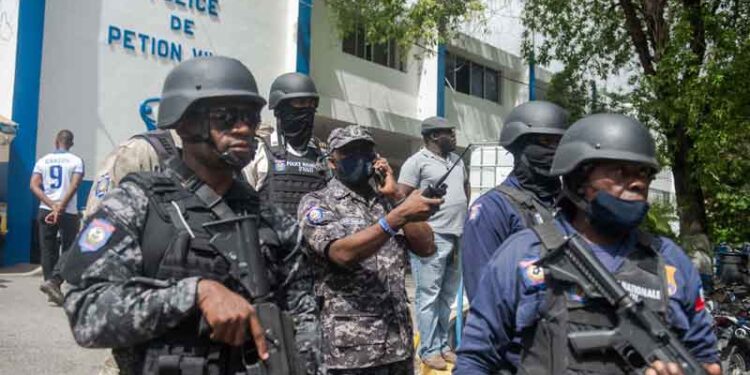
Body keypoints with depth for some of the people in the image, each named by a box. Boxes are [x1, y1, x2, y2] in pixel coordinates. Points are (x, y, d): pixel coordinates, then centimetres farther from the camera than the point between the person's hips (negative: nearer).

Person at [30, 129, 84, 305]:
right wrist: (60, 207, -14)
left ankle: (53, 290, 12)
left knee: (48, 251, 10)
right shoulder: (76, 161, 0)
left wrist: (52, 205, -8)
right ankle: (53, 281, -16)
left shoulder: (43, 161, 9)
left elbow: (34, 186, -2)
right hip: (68, 212, -3)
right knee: (68, 251, 4)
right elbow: (74, 186, -13)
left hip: (45, 211, 3)